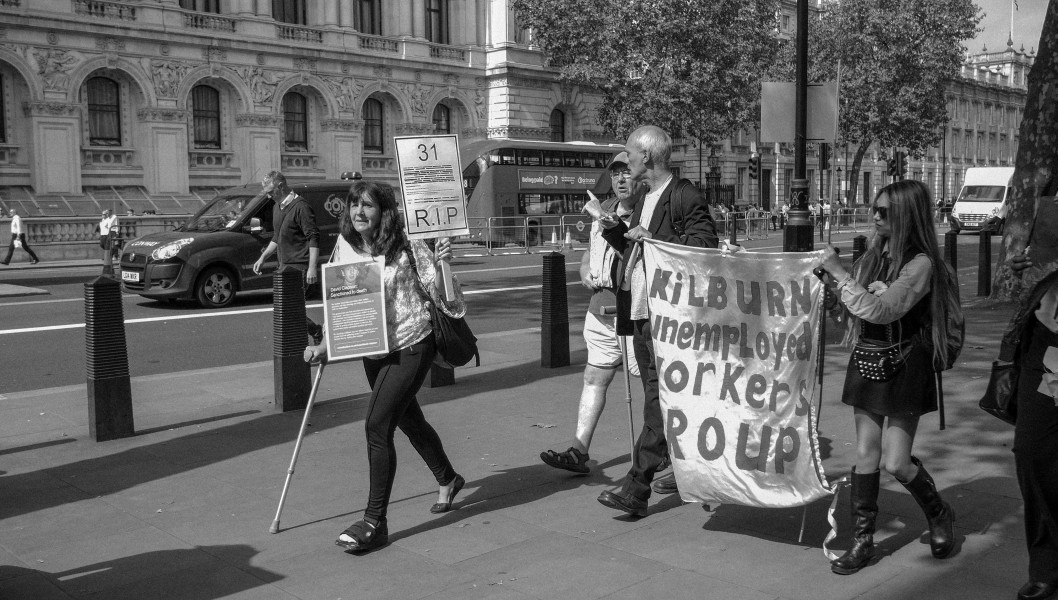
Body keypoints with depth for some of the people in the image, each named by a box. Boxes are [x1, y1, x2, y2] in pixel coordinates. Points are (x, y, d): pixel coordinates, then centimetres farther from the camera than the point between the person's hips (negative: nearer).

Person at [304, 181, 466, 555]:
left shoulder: (406, 248, -15)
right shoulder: (345, 248, 1)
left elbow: (442, 298, -10)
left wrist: (443, 266, -28)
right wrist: (325, 346, 1)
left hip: (411, 348, -7)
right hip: (373, 351, 7)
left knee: (377, 425, -15)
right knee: (408, 420, 21)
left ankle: (375, 523, -7)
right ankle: (447, 479, 47)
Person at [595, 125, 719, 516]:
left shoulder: (685, 197, -10)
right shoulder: (646, 200, 19)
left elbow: (705, 246, -20)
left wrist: (653, 239, -21)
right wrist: (616, 230, 10)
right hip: (638, 311, 10)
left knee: (659, 399, -8)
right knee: (658, 396, 14)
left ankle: (636, 489, -9)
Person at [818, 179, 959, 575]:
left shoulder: (920, 264, -16)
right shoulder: (873, 256, 5)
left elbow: (881, 309, -26)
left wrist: (839, 272, -23)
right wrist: (829, 282, 1)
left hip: (905, 367, -6)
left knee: (895, 462, -3)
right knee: (865, 454, 7)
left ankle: (940, 516, 26)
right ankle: (862, 541, 16)